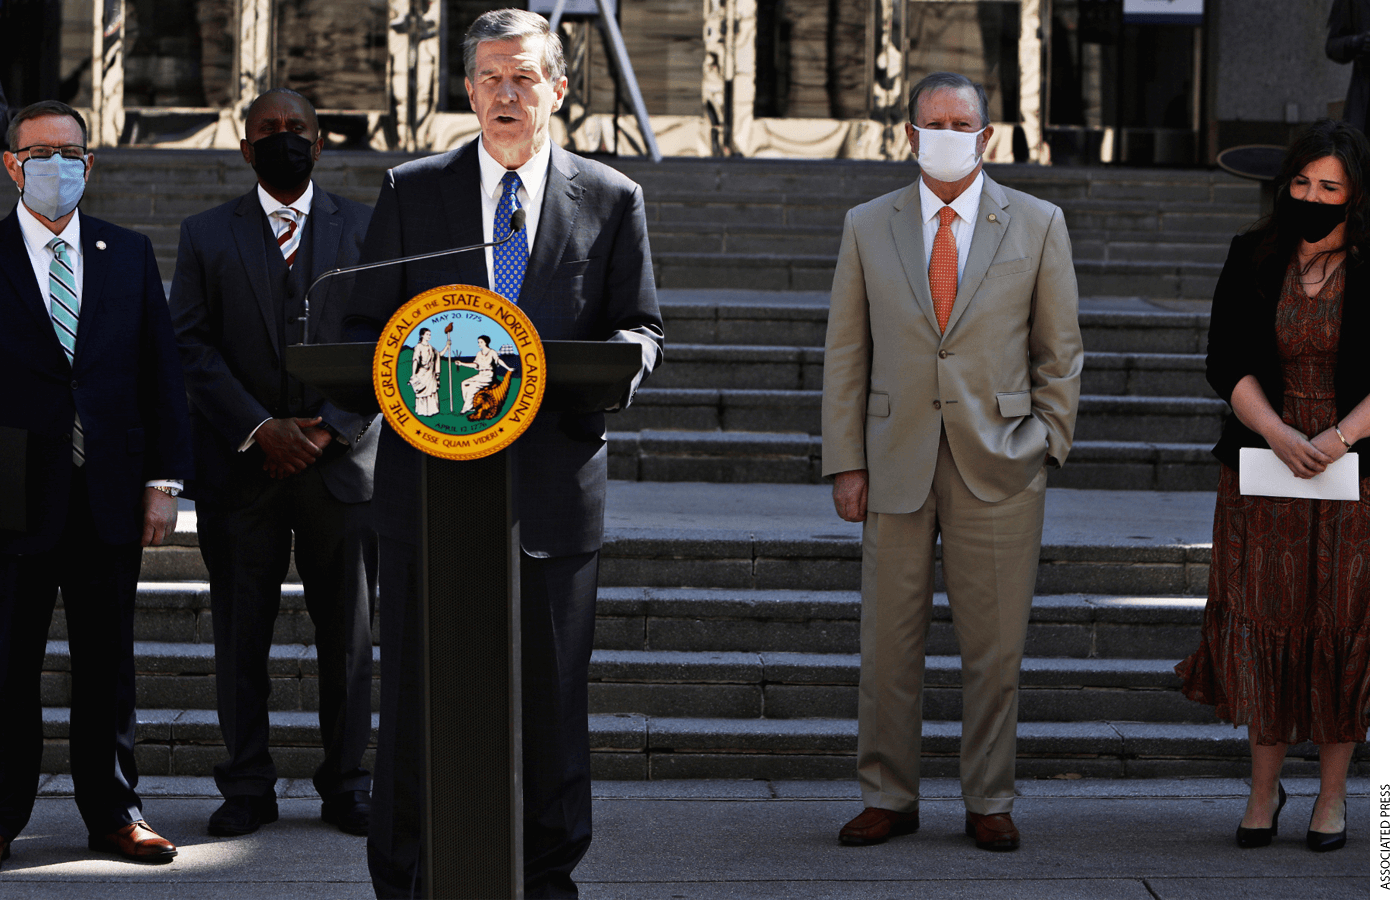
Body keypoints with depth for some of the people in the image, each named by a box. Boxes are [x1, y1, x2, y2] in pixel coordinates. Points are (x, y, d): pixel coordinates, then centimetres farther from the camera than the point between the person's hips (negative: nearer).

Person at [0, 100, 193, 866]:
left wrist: (164, 480, 2)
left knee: (108, 661, 9)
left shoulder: (130, 255, 10)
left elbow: (160, 372, 9)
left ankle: (113, 812, 18)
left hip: (110, 491, 3)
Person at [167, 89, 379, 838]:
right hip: (240, 466, 0)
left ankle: (345, 784, 14)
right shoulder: (206, 235, 8)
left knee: (348, 634, 3)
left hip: (341, 462, 0)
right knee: (240, 635, 3)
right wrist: (261, 429, -12)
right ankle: (247, 787, 13)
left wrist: (330, 430, -10)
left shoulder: (367, 229, 9)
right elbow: (191, 347, 0)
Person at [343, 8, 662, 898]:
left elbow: (642, 327, 8)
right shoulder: (410, 192, 9)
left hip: (554, 476, 0)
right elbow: (368, 327, 9)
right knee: (416, 690, 3)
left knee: (551, 694, 6)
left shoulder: (613, 200, 9)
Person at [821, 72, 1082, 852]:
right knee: (889, 643, 4)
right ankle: (889, 797, 16)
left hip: (999, 466, -1)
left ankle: (990, 802, 15)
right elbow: (847, 354, 8)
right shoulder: (868, 226, 8)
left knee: (997, 646, 3)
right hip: (897, 464, 1)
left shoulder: (1037, 224, 5)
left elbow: (1061, 350, 8)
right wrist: (846, 464, 2)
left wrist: (1048, 446, 0)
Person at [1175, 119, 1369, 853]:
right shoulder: (1252, 259, 3)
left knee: (1342, 627, 2)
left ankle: (1333, 792, 16)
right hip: (1263, 468, 2)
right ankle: (1264, 786, 17)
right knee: (1263, 623, 2)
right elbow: (1226, 363, -2)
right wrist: (1280, 435, -16)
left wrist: (1336, 440, -21)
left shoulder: (1371, 268, -5)